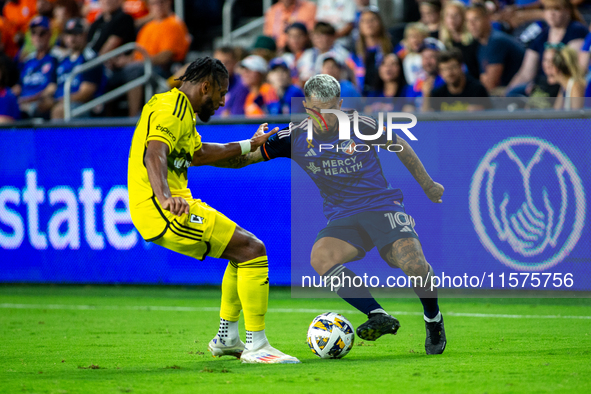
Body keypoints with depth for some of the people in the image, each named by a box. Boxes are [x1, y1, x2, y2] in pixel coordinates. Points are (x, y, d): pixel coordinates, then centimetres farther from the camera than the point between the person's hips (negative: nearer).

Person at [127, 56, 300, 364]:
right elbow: (154, 155, -29)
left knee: (244, 249, 20)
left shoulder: (178, 108, 22)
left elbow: (198, 153, 36)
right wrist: (164, 197, -44)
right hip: (163, 211, -11)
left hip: (170, 208, 11)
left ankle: (226, 338, 24)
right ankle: (256, 346, -13)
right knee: (252, 250, -13)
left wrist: (250, 145, 40)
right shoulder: (171, 109, -12)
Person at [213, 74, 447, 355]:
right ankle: (379, 317, -26)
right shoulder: (295, 138, -4)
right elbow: (242, 158, -3)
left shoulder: (360, 126, -9)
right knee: (320, 258, -30)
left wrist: (428, 185, 18)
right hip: (342, 218, 2)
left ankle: (433, 319, 5)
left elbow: (398, 145, 8)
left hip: (382, 205, -2)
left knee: (414, 264, -26)